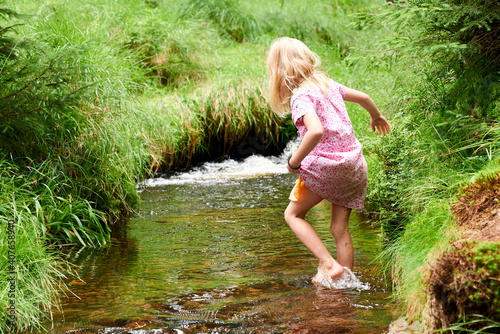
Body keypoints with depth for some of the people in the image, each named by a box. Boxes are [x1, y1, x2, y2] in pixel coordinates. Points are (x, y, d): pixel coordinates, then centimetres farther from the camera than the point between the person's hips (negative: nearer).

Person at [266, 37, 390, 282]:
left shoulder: (301, 97, -13)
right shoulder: (327, 83, 11)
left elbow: (316, 131, -30)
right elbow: (363, 97, 25)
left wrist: (294, 162, -18)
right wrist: (376, 116, 45)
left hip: (325, 165, -7)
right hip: (355, 165, 7)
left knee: (293, 214, 10)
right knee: (340, 228, 13)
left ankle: (329, 264, -2)